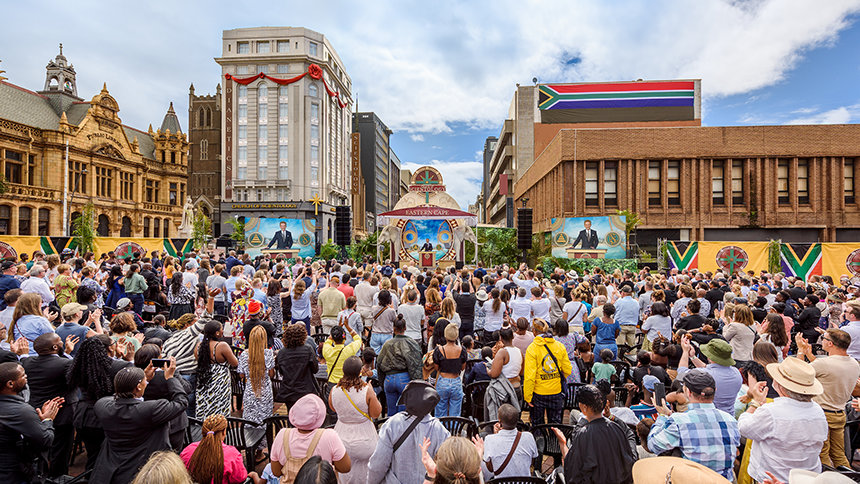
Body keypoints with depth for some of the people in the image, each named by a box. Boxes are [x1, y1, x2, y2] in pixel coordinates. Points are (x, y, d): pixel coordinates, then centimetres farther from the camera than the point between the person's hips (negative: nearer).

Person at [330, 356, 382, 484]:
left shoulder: (334, 391, -15)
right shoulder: (366, 391, -24)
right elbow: (376, 414, -12)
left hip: (342, 438, 3)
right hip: (364, 439, -3)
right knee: (364, 470, 20)